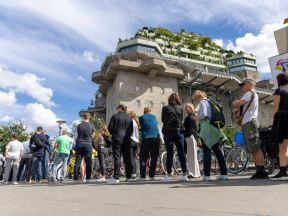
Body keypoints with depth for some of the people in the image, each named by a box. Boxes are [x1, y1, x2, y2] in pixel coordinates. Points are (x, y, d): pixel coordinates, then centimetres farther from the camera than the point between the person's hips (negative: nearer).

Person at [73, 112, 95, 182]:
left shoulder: (79, 125, 2)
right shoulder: (91, 126, -3)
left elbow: (78, 134, 11)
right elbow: (92, 136, 5)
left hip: (79, 144, 2)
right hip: (88, 145, -2)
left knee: (77, 161, 6)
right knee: (88, 162, 3)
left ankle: (76, 177, 8)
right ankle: (88, 177, 2)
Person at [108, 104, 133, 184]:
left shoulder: (115, 116, -1)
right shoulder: (129, 119, 13)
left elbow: (110, 127, -3)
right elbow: (131, 130, 13)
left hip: (117, 139, -5)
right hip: (127, 140, 5)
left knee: (117, 158, -6)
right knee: (127, 158, 9)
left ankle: (116, 178, -10)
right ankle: (128, 177, 15)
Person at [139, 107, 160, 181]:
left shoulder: (141, 117, 5)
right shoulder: (154, 116, 13)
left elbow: (141, 127, 11)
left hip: (146, 138, -2)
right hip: (156, 137, 2)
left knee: (143, 158, 7)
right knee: (154, 157, 8)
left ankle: (142, 176, 5)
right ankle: (151, 176, 9)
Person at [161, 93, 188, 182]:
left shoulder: (165, 108, 1)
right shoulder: (180, 108, 6)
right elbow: (181, 119, 14)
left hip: (168, 132, -1)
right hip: (179, 131, 1)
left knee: (169, 154, 1)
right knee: (181, 153, 5)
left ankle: (169, 175, 3)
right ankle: (185, 174, 8)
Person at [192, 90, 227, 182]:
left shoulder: (202, 102, -4)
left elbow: (204, 114, -19)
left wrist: (196, 118, -3)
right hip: (214, 129, 8)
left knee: (206, 152, -6)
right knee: (218, 151, 9)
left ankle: (207, 175, -5)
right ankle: (224, 174, 11)